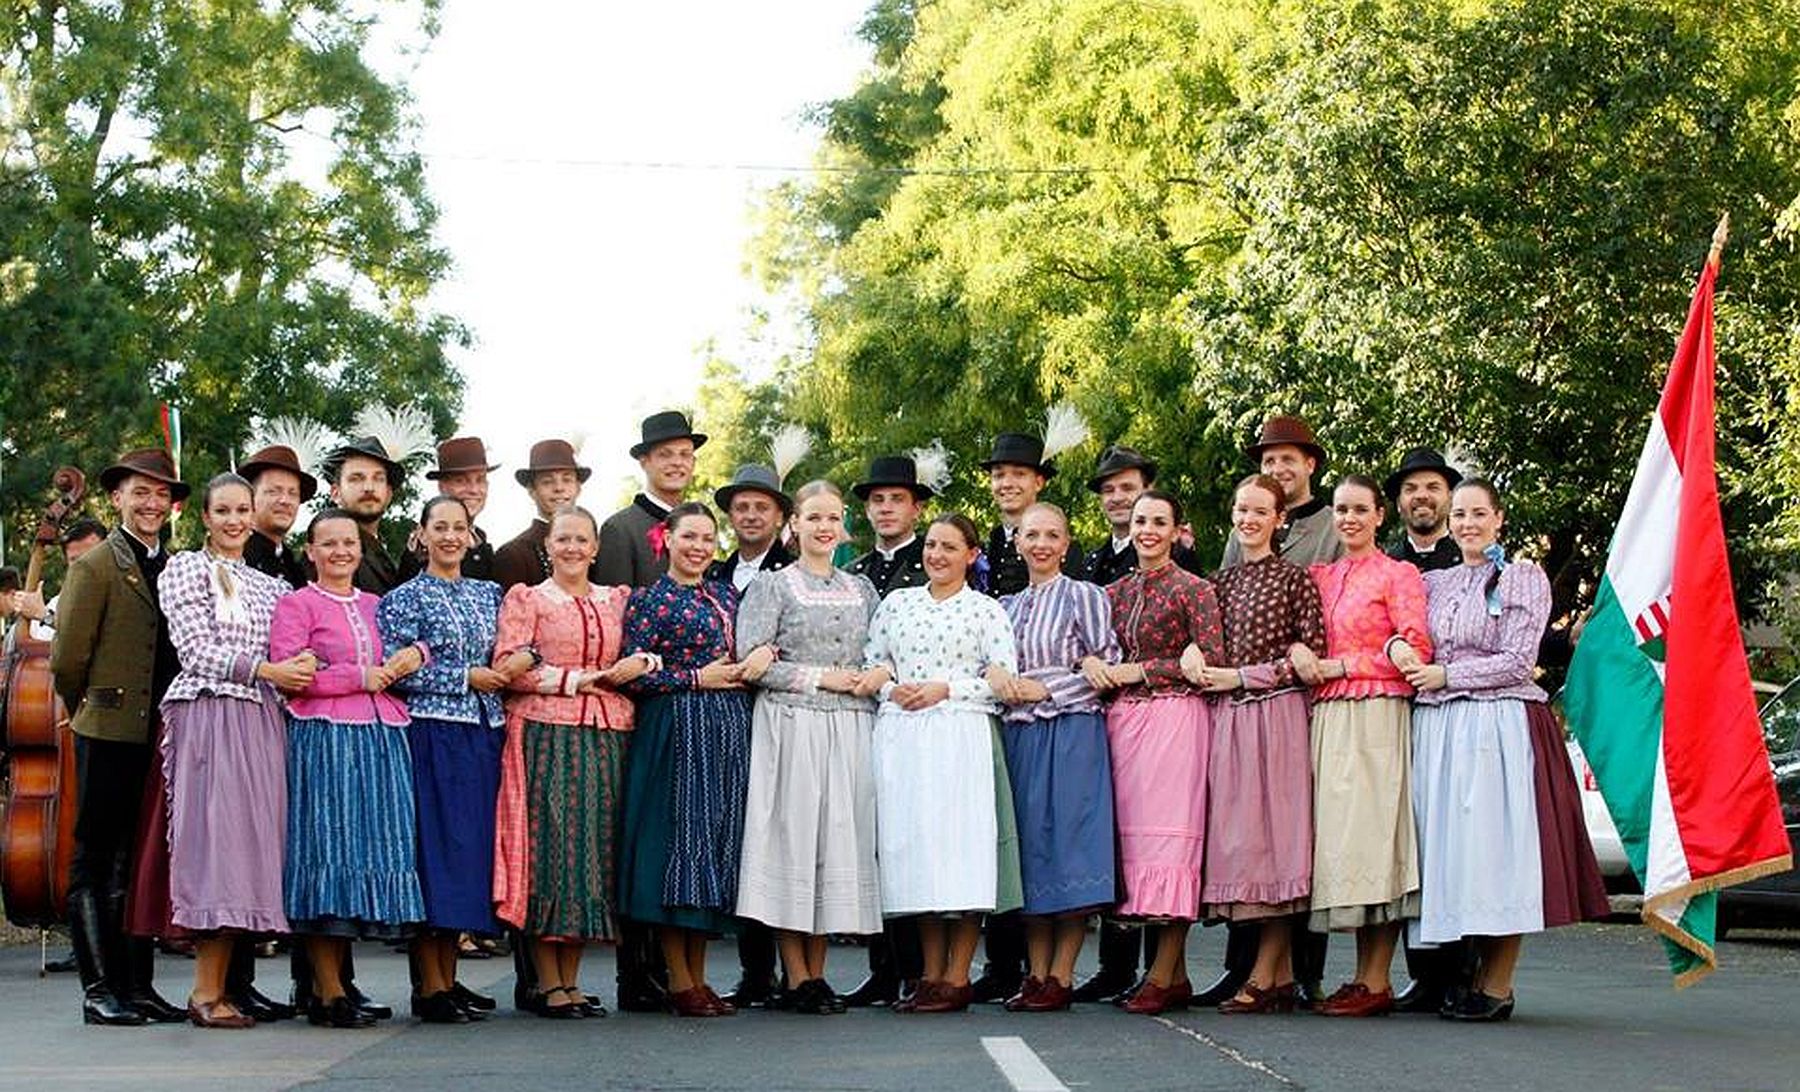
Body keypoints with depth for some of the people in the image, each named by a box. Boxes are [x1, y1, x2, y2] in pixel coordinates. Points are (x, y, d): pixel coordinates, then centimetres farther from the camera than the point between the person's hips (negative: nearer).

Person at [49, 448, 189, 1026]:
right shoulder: (95, 567, -5)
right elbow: (68, 658, -6)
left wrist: (175, 719, 7)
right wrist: (88, 712, 6)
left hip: (163, 736, 6)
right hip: (109, 734, -6)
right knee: (95, 863, 0)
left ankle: (138, 985, 15)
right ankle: (100, 990, 2)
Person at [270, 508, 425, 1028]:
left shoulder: (376, 605, 21)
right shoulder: (296, 604, 2)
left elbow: (407, 647, 28)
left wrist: (415, 654, 3)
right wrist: (360, 678, -10)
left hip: (382, 738, 6)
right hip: (324, 737, -6)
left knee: (372, 846, 3)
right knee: (326, 847, -7)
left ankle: (336, 982, 10)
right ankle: (327, 992, -3)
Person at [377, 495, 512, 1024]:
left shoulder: (489, 593, 16)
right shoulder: (404, 599, -1)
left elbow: (507, 658, 22)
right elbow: (397, 672, -10)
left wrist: (522, 660, -1)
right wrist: (467, 678, -11)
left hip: (483, 737, 6)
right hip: (431, 736, -6)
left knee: (471, 849, 6)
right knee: (434, 848, -7)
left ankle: (449, 978, 13)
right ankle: (430, 986, -3)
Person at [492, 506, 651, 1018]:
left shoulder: (617, 601, 18)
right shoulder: (525, 599, 6)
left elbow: (653, 651, 21)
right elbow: (508, 667, -5)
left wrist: (641, 664, -2)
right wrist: (576, 680, -9)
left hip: (608, 737, 4)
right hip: (547, 735, -4)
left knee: (595, 848, 2)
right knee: (549, 846, -7)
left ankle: (570, 981, 9)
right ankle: (546, 984, -3)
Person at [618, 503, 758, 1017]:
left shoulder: (726, 595, 17)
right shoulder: (649, 600, -1)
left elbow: (751, 647, 22)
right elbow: (633, 675, -8)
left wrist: (765, 651, -1)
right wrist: (697, 678, -10)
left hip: (729, 729, 6)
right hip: (677, 729, -6)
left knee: (718, 836, 5)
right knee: (680, 835, -7)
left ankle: (699, 978, 11)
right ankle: (679, 981, -2)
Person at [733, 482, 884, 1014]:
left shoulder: (861, 590, 17)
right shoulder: (771, 587, 3)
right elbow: (751, 662, -6)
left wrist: (877, 675, -1)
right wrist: (821, 677, -10)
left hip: (851, 731, 4)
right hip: (791, 728, -4)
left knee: (841, 838, 2)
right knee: (793, 837, -5)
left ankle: (817, 973, 9)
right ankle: (796, 978, 0)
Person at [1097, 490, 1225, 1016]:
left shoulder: (1194, 589, -2)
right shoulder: (1115, 592, 15)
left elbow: (1212, 659, -10)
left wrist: (1141, 671, -9)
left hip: (1174, 718, -6)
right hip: (1122, 719, 6)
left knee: (1169, 836, -8)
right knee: (1135, 834, 3)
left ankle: (1163, 976, -7)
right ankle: (1176, 974, 7)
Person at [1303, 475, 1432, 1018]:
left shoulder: (1398, 575, 1)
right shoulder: (1318, 576, 18)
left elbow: (1415, 648, -6)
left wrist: (1339, 666, -8)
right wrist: (1297, 652, -3)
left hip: (1376, 715, -6)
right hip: (1326, 717, 6)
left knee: (1372, 834, -9)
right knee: (1341, 836, 3)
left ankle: (1376, 983, -7)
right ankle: (1362, 978, 6)